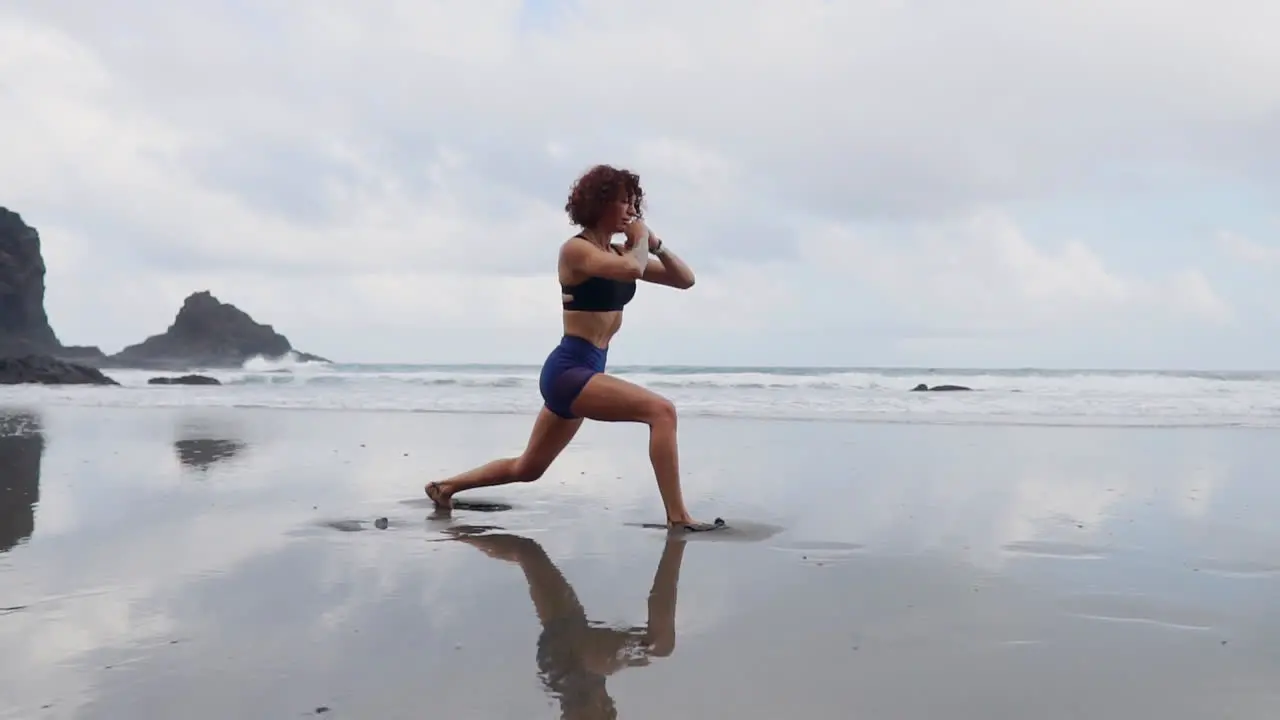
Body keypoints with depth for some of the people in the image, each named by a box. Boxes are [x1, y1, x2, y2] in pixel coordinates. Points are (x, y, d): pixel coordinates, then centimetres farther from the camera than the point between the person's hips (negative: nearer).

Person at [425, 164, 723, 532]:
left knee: (527, 468, 21)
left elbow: (685, 280, 12)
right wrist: (641, 239, -10)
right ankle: (678, 518, -21)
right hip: (568, 369, -9)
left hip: (582, 372, 9)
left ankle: (447, 485, 37)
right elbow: (633, 270, -30)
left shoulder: (618, 254, 13)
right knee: (661, 411, -22)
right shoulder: (576, 249, -11)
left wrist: (655, 244, -2)